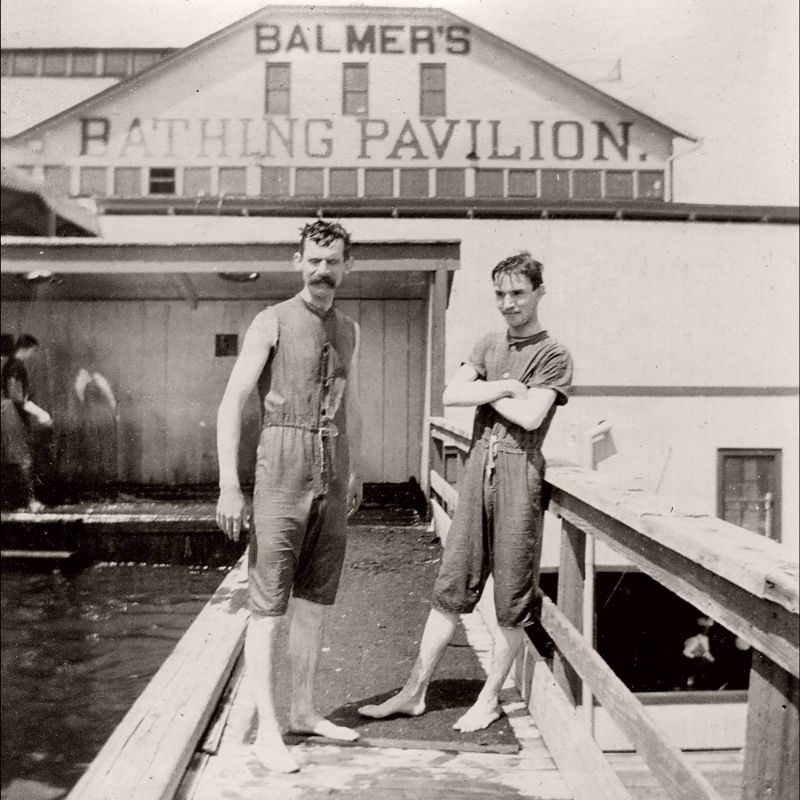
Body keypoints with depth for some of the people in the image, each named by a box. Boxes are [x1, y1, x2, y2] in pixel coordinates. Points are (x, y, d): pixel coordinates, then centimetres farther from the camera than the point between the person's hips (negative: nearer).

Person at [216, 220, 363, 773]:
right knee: (268, 606, -1)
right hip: (282, 476, -6)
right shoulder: (273, 322, -4)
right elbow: (232, 402, -9)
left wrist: (355, 472, 22)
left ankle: (304, 711, 24)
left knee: (315, 601, 12)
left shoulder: (349, 331, 13)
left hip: (332, 481, 6)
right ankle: (268, 729, 7)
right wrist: (230, 487, -15)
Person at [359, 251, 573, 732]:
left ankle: (490, 698, 19)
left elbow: (530, 416, -15)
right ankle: (415, 692, 15)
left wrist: (484, 392, -2)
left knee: (512, 598, 5)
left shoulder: (554, 356, -1)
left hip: (519, 471, -4)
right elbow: (452, 395, 2)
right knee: (452, 587, 8)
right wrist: (506, 386, -7)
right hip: (478, 466, 5)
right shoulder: (487, 346, 16)